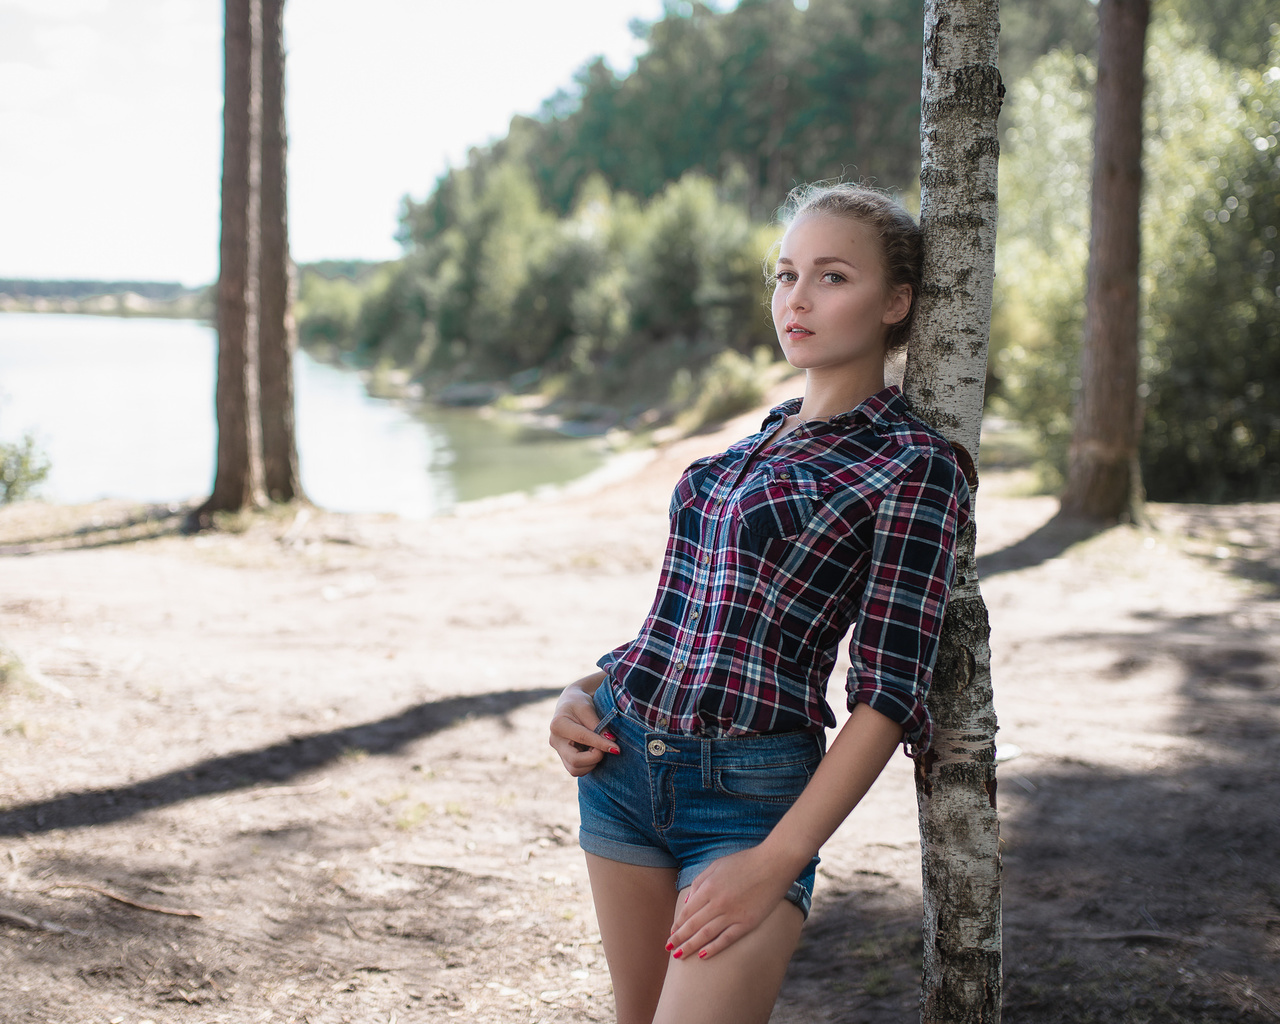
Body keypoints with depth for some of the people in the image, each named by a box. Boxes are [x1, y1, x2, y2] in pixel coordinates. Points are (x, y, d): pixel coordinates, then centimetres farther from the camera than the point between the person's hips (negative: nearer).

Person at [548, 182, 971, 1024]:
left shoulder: (912, 464, -8)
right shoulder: (764, 437, 13)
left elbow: (889, 694, -12)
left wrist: (776, 862, -18)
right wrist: (588, 690, 5)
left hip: (748, 790, -7)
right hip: (624, 760, 7)